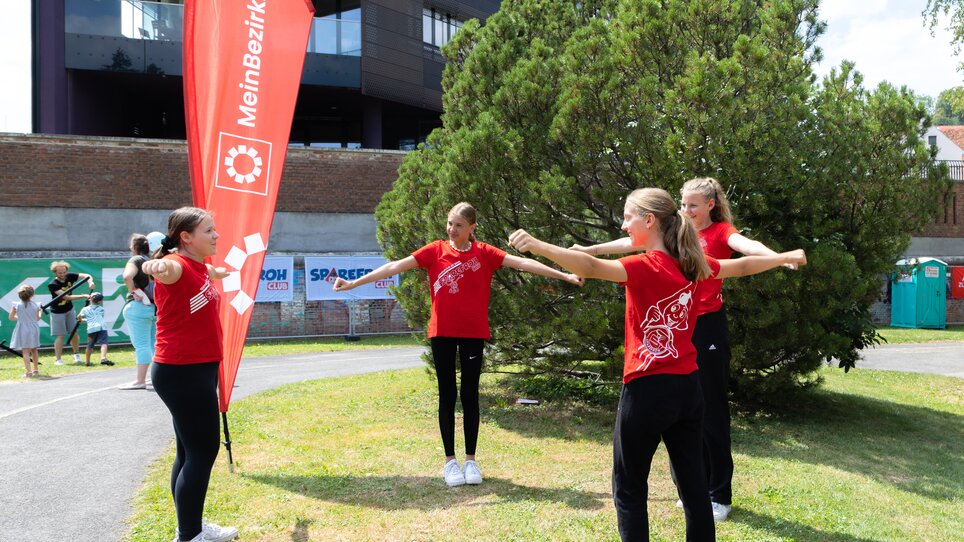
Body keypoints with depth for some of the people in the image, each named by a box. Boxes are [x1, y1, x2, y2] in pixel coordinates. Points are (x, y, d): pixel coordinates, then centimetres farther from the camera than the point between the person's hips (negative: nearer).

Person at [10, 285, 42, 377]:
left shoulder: (16, 305, -8)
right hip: (34, 329, 3)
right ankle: (36, 369, 27)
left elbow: (11, 317, 1)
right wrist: (40, 311, 24)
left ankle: (28, 371, -9)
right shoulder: (35, 305, -4)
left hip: (23, 330, -3)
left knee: (25, 351, -3)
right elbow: (38, 318, 5)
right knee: (34, 350, 18)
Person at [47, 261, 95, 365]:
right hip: (57, 312, -4)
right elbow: (67, 297, -29)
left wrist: (90, 282, -29)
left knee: (74, 333, 7)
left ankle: (76, 354, 24)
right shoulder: (52, 285, -24)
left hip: (69, 309, 4)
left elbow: (86, 275, -7)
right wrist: (83, 296, -34)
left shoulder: (69, 277, -10)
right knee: (60, 335, -6)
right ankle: (58, 359, -1)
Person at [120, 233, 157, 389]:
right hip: (154, 307, 7)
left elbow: (127, 276, -27)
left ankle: (140, 381, -7)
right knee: (154, 344, 14)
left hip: (138, 306, -7)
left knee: (141, 344, -8)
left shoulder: (136, 260, -7)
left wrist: (134, 291, -13)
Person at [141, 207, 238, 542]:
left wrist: (225, 272, 58)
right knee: (202, 451, -6)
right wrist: (154, 266, -68)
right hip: (181, 373, -10)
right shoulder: (177, 266, -18)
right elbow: (162, 269, -44)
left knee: (191, 451, 15)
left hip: (196, 370, 10)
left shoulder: (199, 267, 10)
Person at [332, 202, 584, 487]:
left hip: (473, 333, 0)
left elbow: (522, 263, -6)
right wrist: (355, 283, -8)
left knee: (470, 395, 7)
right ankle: (450, 461, 14)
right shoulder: (435, 251, -1)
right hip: (442, 332, 0)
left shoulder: (484, 253, 0)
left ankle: (471, 460, 17)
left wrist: (565, 275, -10)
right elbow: (396, 266, -4)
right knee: (447, 395, 6)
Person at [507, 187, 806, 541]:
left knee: (629, 487, 6)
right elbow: (743, 266, 23)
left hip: (648, 391, -7)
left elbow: (591, 267, -33)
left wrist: (537, 246, -45)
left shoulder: (645, 267, -15)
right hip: (688, 388, 7)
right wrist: (785, 257, 41)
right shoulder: (695, 266, 6)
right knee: (693, 482, 15)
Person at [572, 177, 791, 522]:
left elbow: (745, 245, -26)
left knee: (711, 409, 0)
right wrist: (592, 249, 17)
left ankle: (719, 494, 10)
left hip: (708, 326, -5)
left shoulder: (721, 232, -5)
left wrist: (778, 256, -47)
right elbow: (633, 243, 15)